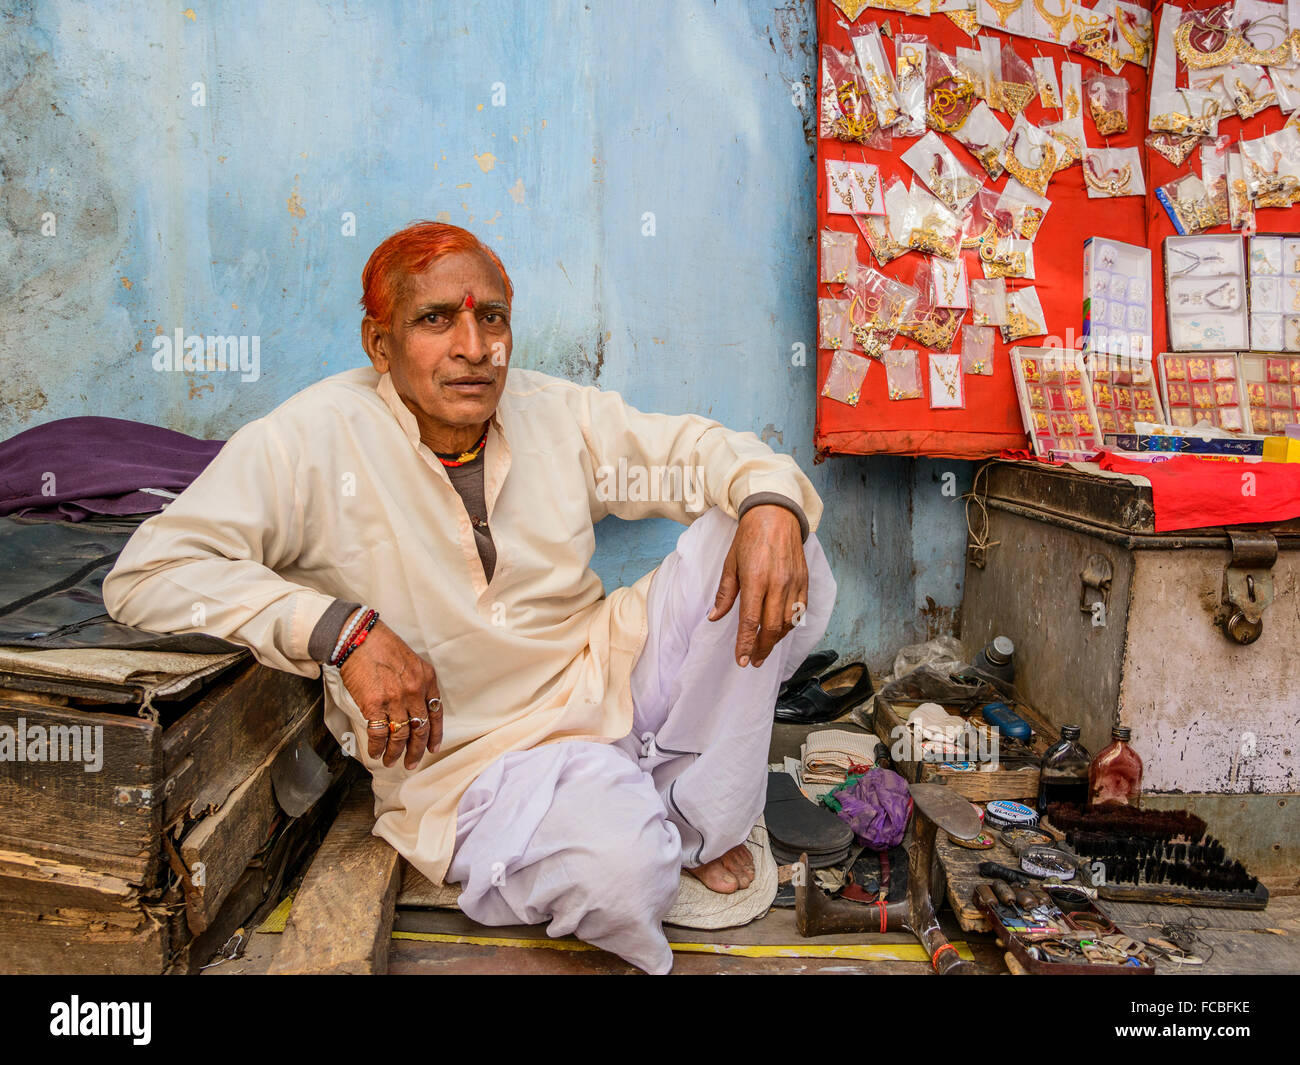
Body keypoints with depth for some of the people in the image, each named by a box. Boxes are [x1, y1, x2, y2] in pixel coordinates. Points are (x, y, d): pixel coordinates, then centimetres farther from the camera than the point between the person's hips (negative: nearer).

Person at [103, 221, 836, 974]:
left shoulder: (556, 413, 1)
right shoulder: (314, 441, -13)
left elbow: (696, 448, 6)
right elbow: (147, 573, -16)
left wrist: (770, 500, -18)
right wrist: (342, 629, -26)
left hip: (609, 679, 6)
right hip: (475, 757, -5)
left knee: (780, 545, -11)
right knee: (618, 864, -36)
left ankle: (696, 820, -1)